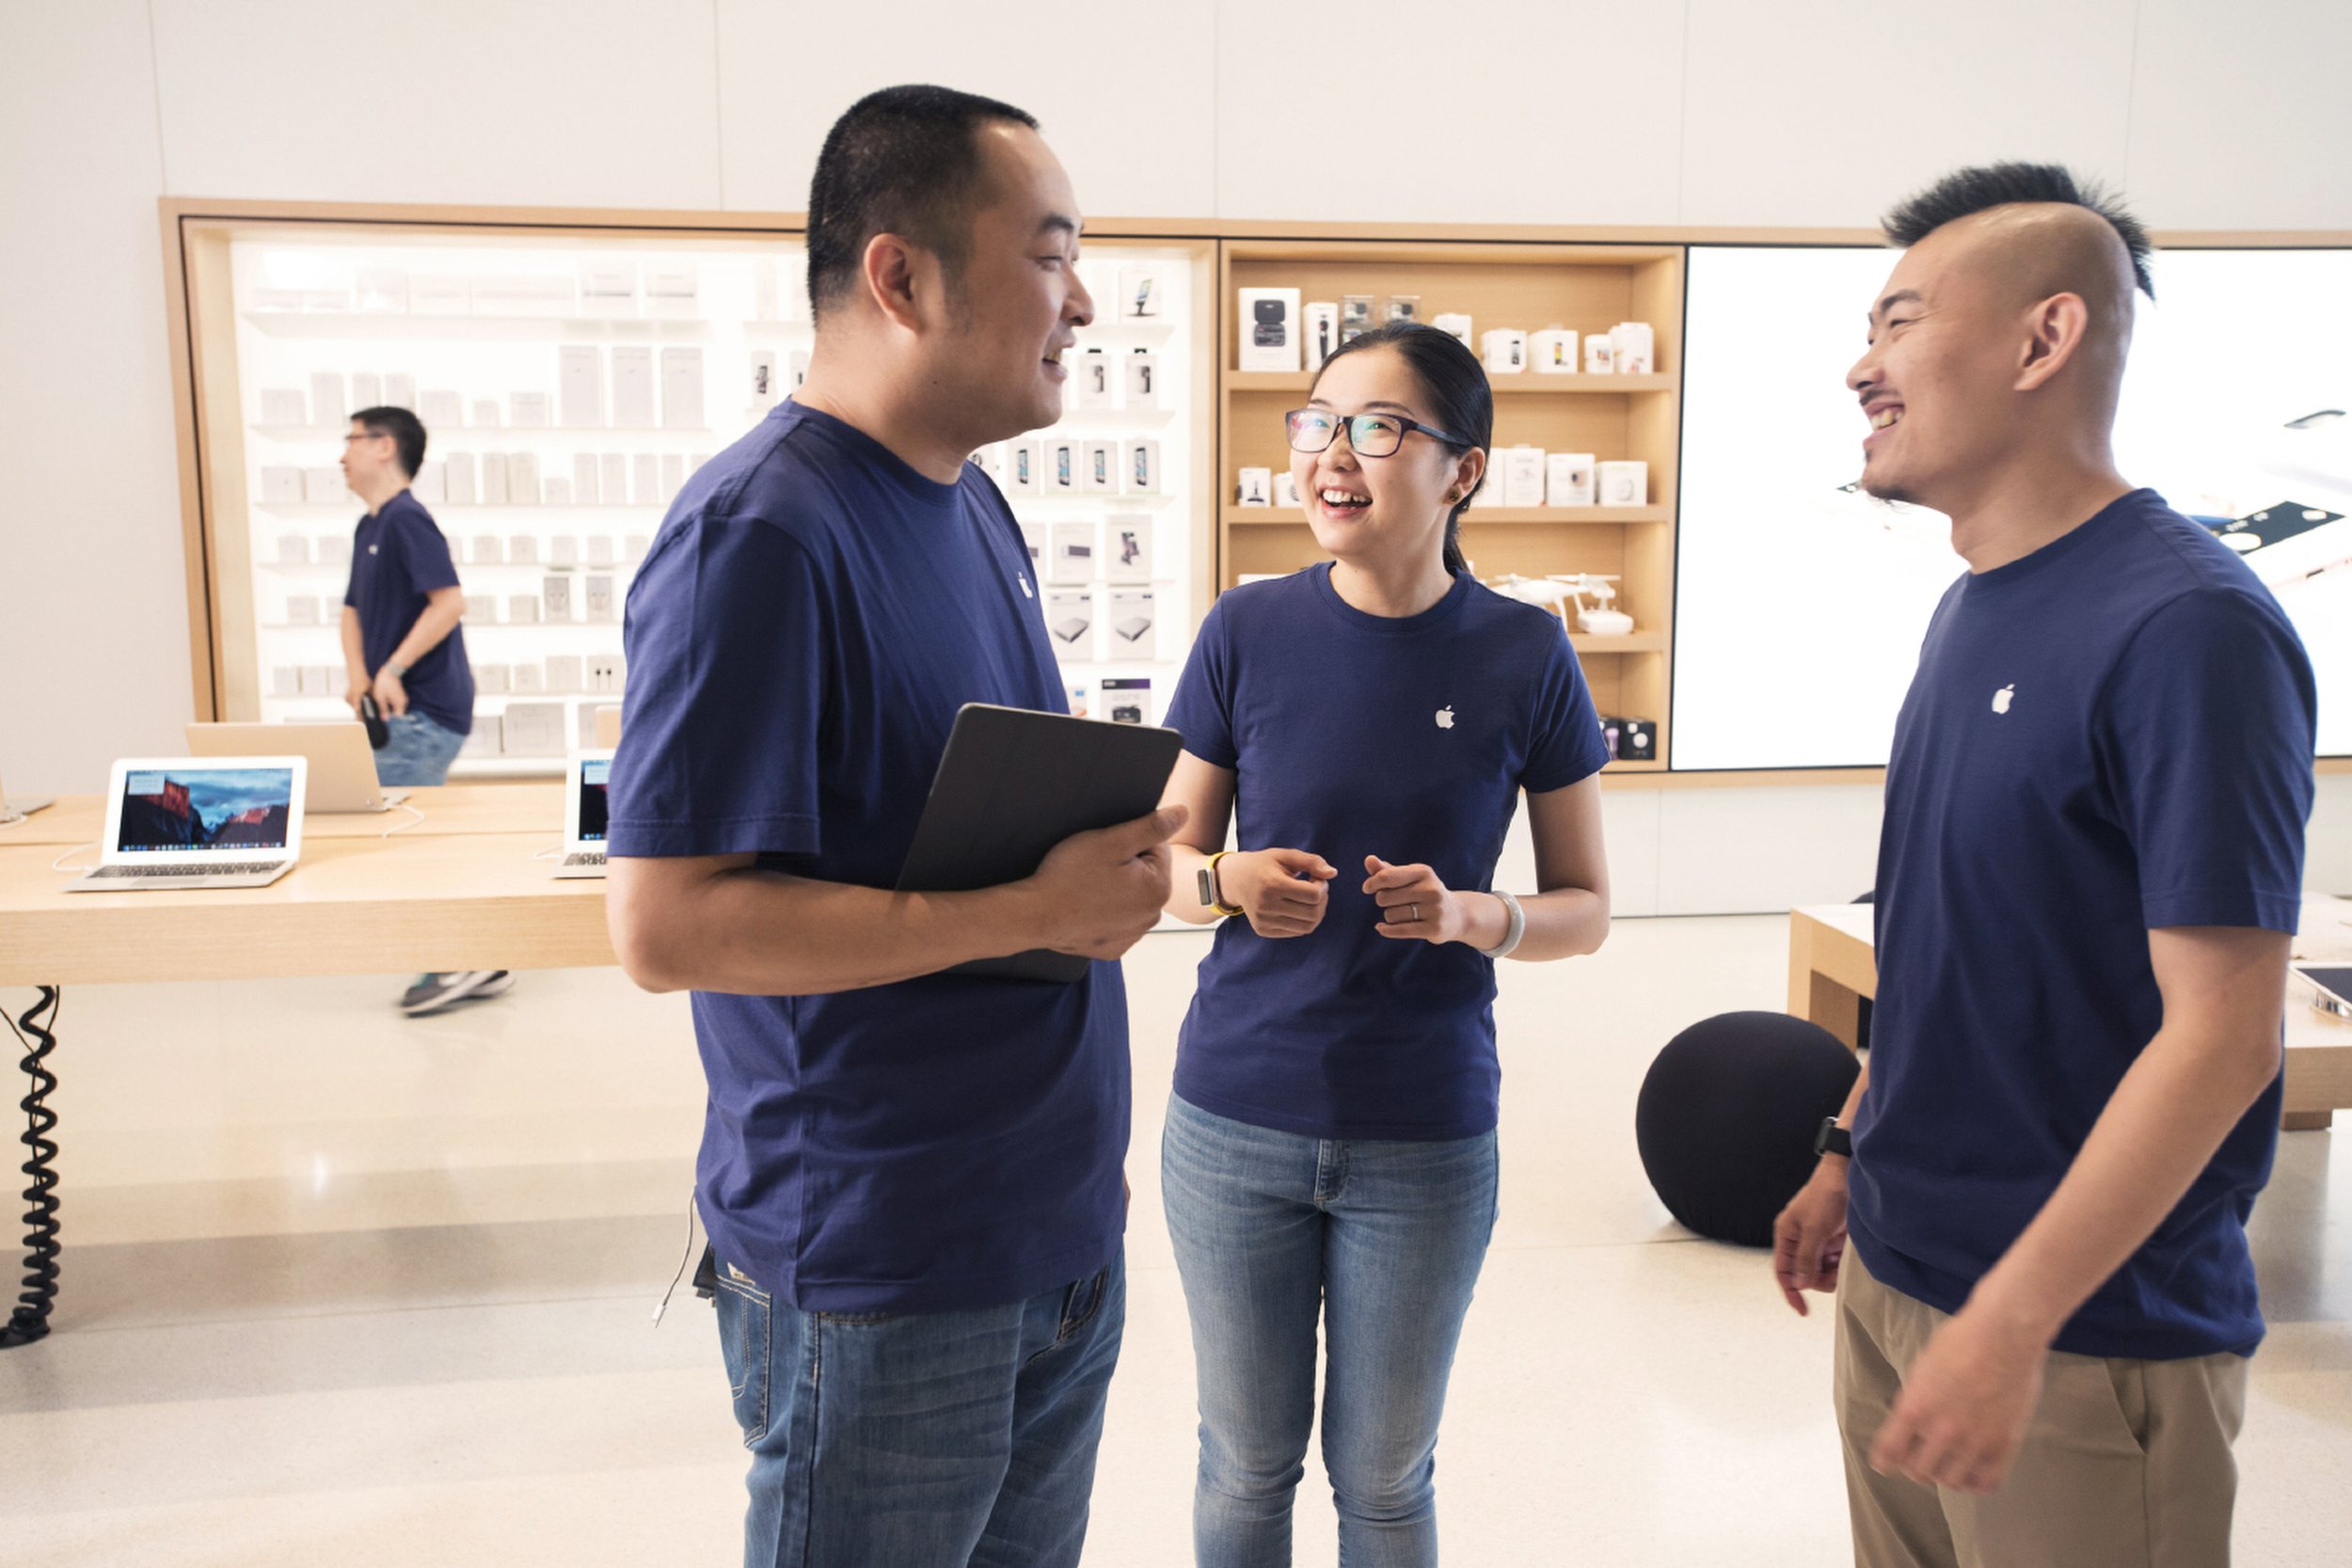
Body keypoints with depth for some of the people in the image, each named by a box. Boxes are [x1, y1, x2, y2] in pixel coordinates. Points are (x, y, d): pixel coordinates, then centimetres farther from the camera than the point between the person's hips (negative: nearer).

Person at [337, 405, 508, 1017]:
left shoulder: (407, 519, -13)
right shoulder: (368, 528, 16)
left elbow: (450, 601, -22)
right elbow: (353, 610, 23)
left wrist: (393, 669, -20)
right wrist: (358, 675, 5)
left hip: (425, 710, -10)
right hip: (405, 713, 10)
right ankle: (473, 964, 17)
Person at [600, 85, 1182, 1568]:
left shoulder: (977, 508, 8)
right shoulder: (759, 537, -20)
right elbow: (665, 925, -25)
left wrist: (1104, 855, 2)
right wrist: (1035, 911, -25)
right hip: (882, 1282, -8)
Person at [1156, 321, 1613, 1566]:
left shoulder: (1522, 655, -7)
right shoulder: (1248, 632, -5)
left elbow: (1583, 909, 0)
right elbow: (1172, 859, 3)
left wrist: (1465, 916, -20)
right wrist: (1232, 885, -19)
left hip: (1424, 1138, 0)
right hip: (1234, 1121, 1)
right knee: (1245, 1464, 18)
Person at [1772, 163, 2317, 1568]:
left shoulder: (2188, 630, -20)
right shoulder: (1971, 613, 6)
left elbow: (2221, 1032, -22)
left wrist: (2011, 1318, -23)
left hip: (2085, 1335, -7)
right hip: (1896, 1276, 8)